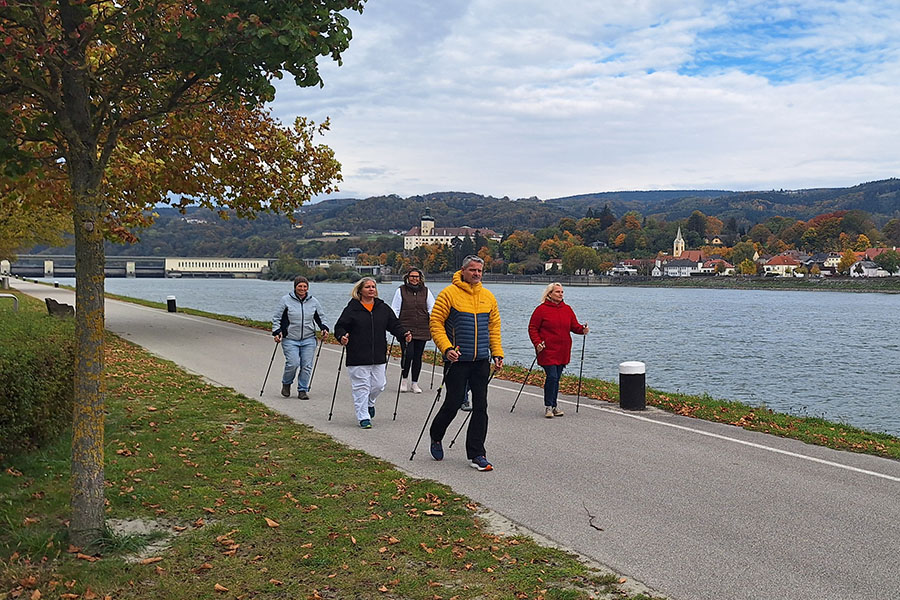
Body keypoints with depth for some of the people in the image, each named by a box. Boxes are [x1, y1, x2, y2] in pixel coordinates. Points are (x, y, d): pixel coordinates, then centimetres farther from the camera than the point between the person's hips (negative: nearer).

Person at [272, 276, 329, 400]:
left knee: (307, 366, -1)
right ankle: (286, 383, 15)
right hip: (290, 340, -3)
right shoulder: (286, 300, 0)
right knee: (293, 363, -14)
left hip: (308, 340, 3)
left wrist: (324, 328, 2)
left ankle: (303, 390, 14)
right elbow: (276, 318, 4)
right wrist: (277, 331, -8)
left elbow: (321, 317, 19)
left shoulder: (313, 301, 8)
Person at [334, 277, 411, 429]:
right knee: (361, 387, -3)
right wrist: (342, 337, -23)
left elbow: (394, 325, 11)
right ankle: (363, 417, 7)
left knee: (378, 385, 8)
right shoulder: (352, 308, -2)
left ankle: (369, 403, 39)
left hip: (378, 356, 4)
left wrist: (404, 335, -6)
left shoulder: (383, 308, 10)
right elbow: (340, 326, -2)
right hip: (357, 358, -4)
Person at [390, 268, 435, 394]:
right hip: (406, 329, -2)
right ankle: (404, 380, 8)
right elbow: (395, 310, 9)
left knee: (418, 356, 5)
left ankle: (415, 383, 17)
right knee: (408, 354, -14)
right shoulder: (401, 291, 5)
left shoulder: (426, 291, 11)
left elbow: (432, 308, 16)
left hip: (422, 330, 3)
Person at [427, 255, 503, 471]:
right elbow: (436, 323, -6)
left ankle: (476, 454, 10)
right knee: (453, 403, 1)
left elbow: (494, 327, 17)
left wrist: (497, 353, 9)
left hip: (482, 361, 5)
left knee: (480, 406, 3)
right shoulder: (449, 293, -5)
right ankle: (436, 438, 29)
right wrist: (446, 348, -17)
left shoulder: (488, 297, 11)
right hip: (457, 360, -4)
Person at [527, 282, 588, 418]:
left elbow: (574, 325, 14)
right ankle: (548, 406, 0)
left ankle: (553, 405, 21)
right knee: (552, 376, -12)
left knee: (556, 378, 11)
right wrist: (537, 343, -15)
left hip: (563, 351, 5)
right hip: (547, 350, -5)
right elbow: (532, 328, -3)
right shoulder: (542, 309, -5)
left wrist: (582, 329, -8)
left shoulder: (567, 309, 11)